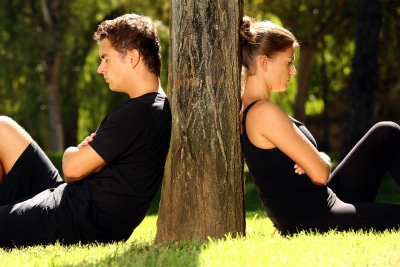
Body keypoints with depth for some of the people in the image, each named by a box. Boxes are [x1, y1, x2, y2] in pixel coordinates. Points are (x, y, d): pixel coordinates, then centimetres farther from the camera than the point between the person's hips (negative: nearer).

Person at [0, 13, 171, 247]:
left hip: (73, 225, -10)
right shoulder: (159, 107, 10)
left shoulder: (137, 114, -21)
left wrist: (71, 154, 4)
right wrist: (84, 152, -6)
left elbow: (73, 168, -20)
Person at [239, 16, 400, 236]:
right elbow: (320, 174, -21)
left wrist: (318, 159, -5)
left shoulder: (245, 111, 9)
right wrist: (323, 160, 1)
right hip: (315, 222, -10)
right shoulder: (265, 112, -21)